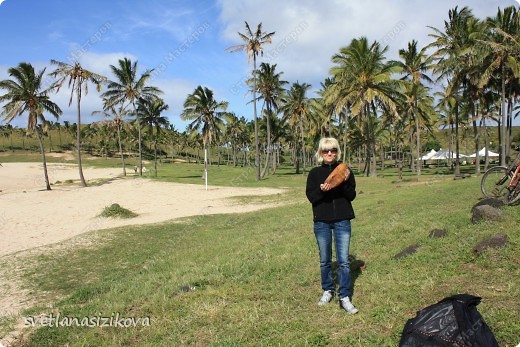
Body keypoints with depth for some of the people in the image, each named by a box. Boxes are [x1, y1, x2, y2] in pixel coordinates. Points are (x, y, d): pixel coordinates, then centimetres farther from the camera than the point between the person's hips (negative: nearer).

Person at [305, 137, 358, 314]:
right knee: (325, 261, 12)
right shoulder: (315, 173, 3)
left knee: (344, 261, -3)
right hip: (322, 221, 1)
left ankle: (345, 297, 6)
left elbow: (352, 196, 1)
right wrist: (321, 190, -22)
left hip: (342, 221, 0)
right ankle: (328, 290, 31)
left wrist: (345, 183, -17)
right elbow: (310, 197, -3)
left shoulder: (344, 171, 4)